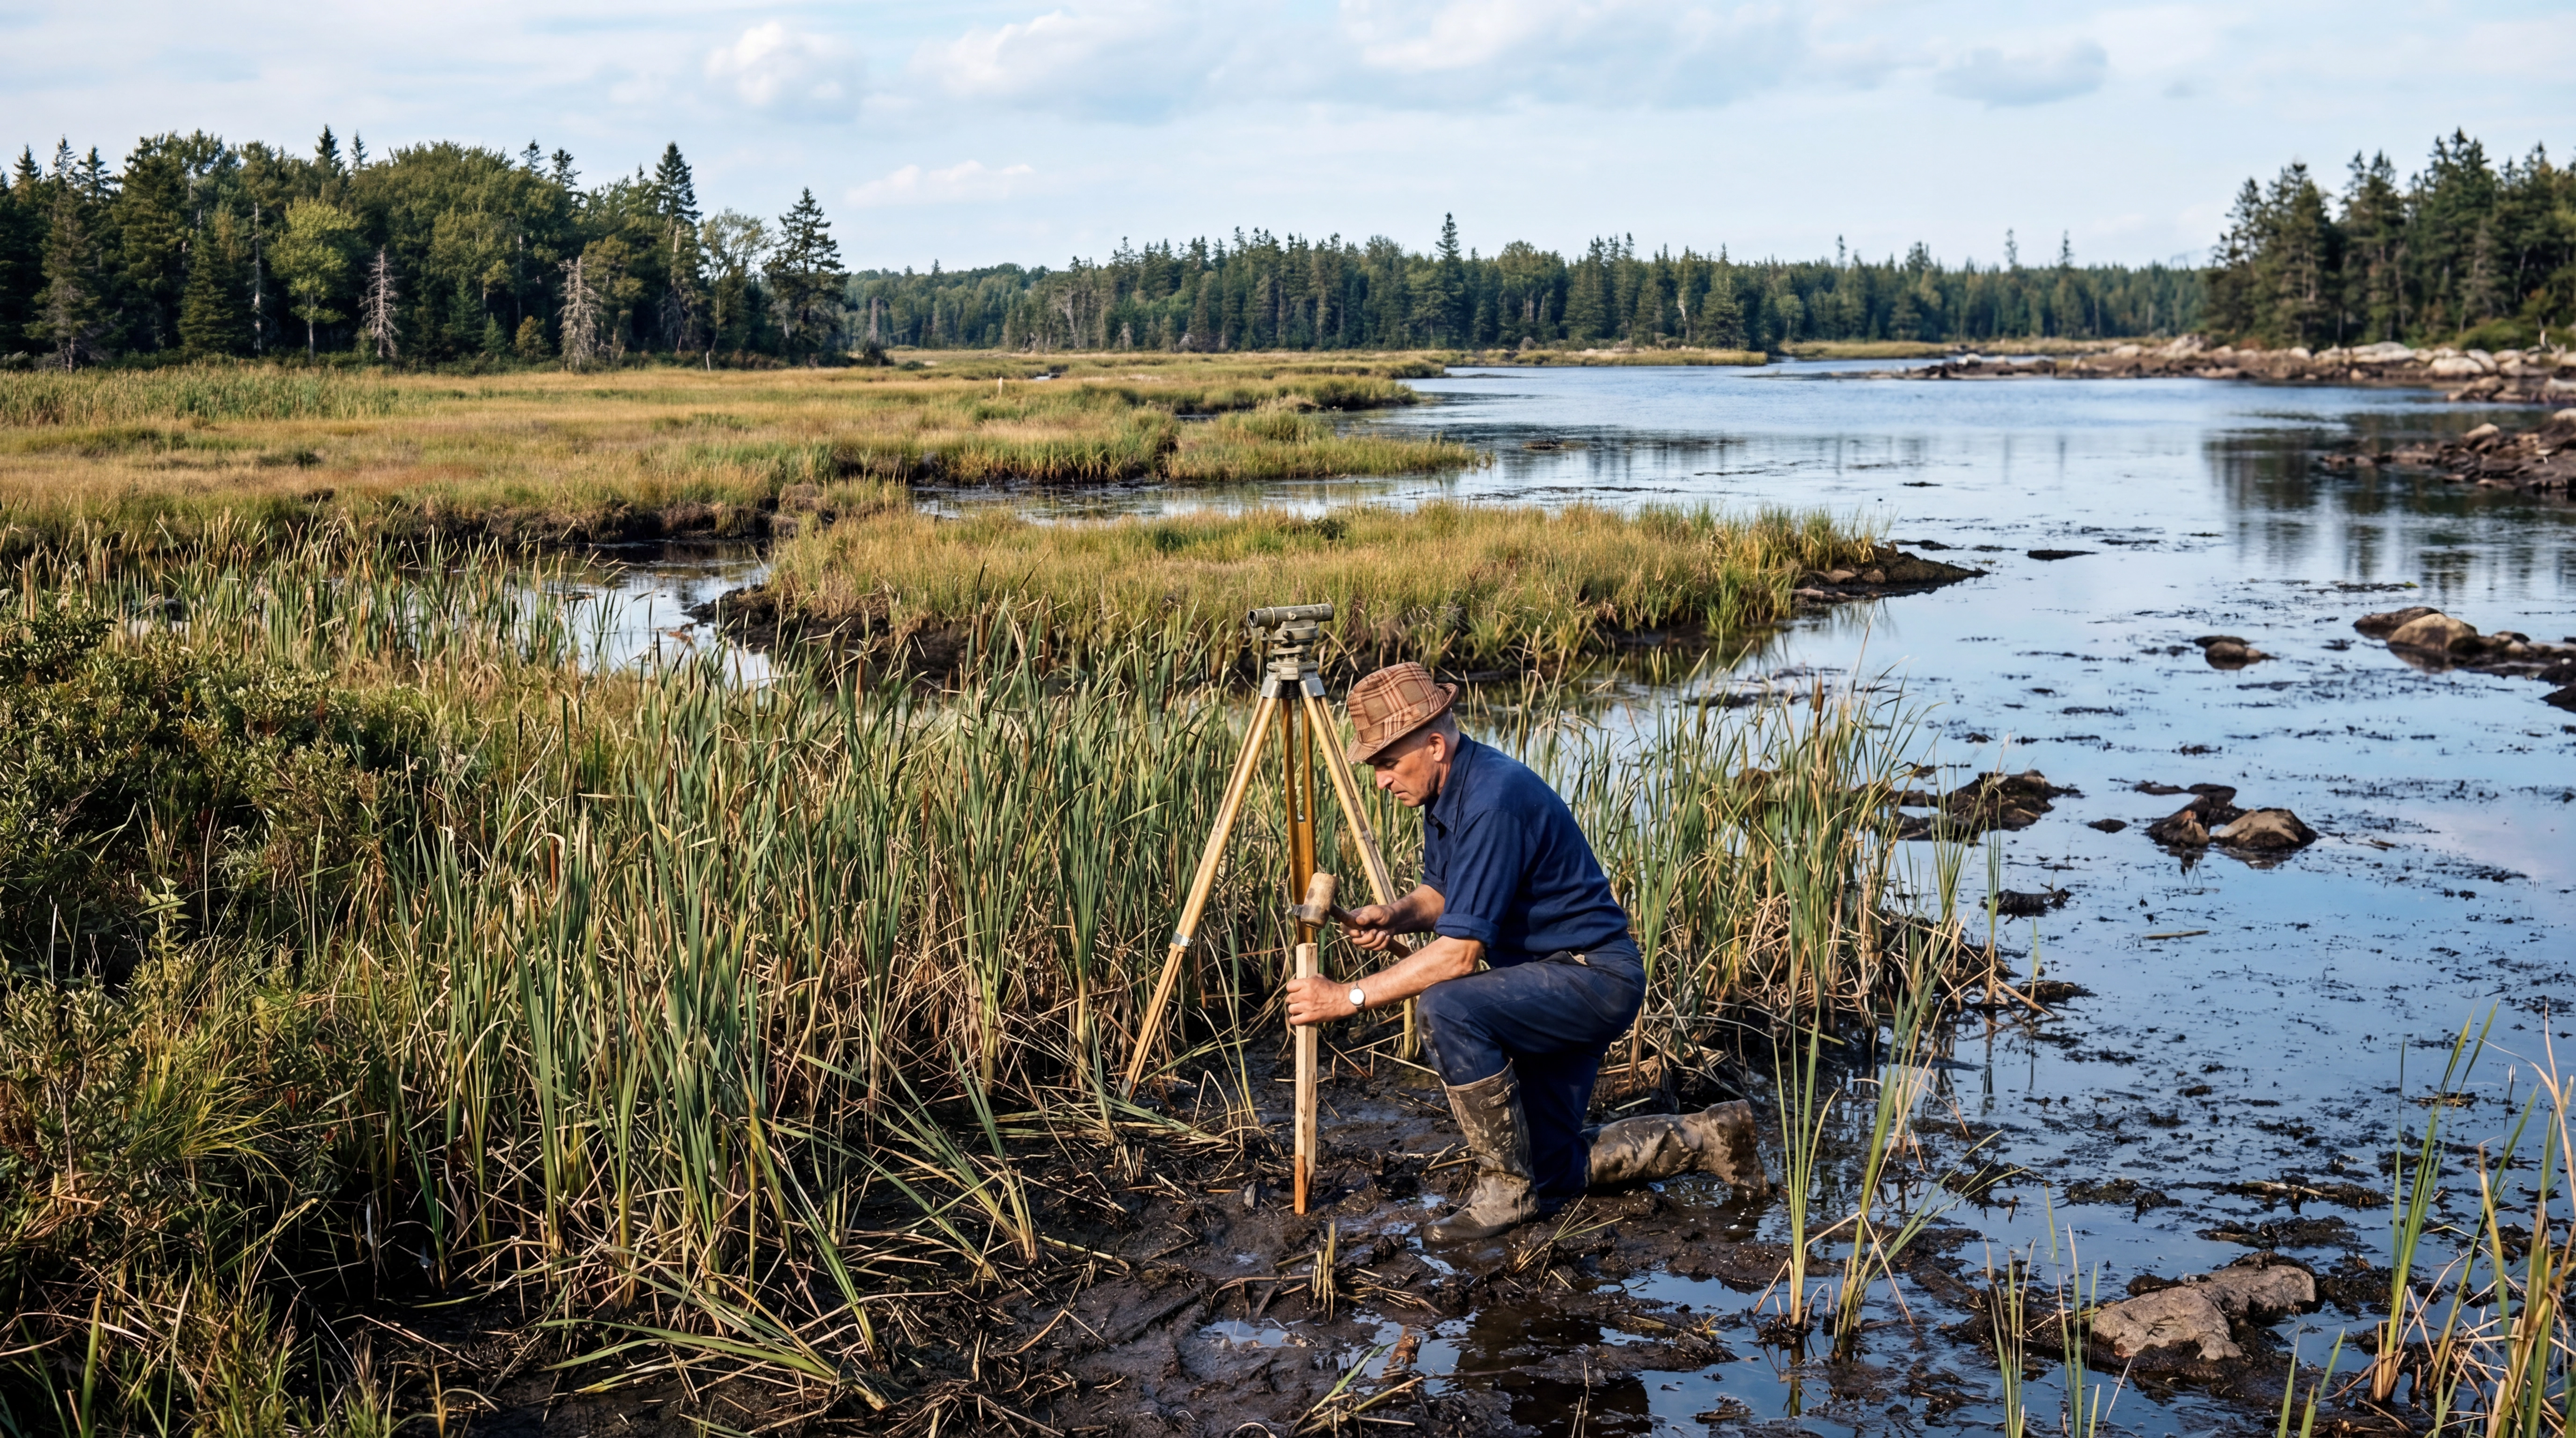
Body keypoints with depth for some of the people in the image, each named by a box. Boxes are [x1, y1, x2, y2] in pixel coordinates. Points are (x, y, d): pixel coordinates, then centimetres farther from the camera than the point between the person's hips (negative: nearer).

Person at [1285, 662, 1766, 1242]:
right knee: (1550, 1175, 11)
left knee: (1448, 1008, -33)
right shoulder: (1446, 790, 1)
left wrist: (1349, 997, -28)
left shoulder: (1494, 800, -28)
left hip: (1595, 977, -10)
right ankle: (1704, 1138, 27)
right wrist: (1393, 915, -6)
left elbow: (1461, 951, -30)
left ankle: (1507, 1186, -17)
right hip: (1550, 984, 10)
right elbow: (1440, 894, 16)